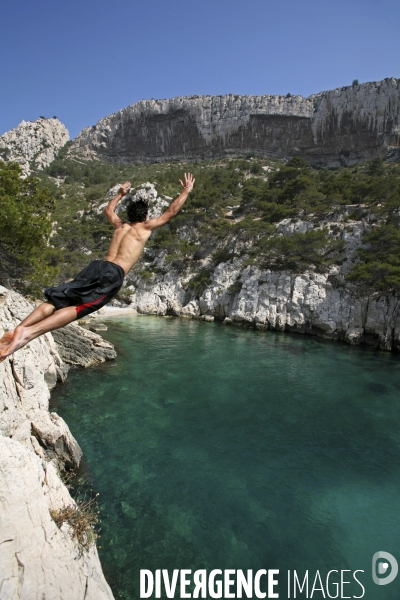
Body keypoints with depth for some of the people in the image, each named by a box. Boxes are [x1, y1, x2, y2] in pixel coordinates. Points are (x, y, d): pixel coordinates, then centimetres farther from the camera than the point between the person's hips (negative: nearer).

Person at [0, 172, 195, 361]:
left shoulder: (120, 225, 29)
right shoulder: (145, 227, 14)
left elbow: (109, 209, 50)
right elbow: (171, 211, 19)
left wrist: (121, 194, 63)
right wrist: (186, 190, 31)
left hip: (97, 265, 6)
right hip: (114, 273, -6)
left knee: (56, 300, -3)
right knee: (78, 308, -18)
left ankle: (19, 328, -19)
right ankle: (28, 332, -35)